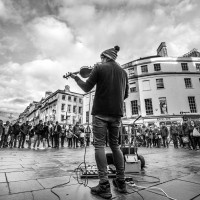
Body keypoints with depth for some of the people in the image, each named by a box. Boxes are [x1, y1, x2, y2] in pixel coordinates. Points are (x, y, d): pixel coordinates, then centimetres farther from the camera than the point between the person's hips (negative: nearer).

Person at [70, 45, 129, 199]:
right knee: (115, 144, 14)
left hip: (101, 112, -5)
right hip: (117, 113, 5)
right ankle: (121, 182, 19)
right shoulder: (123, 72, 15)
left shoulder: (99, 68, 1)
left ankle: (104, 186, 0)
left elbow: (86, 88, -1)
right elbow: (125, 95, 14)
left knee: (99, 144, 0)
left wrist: (76, 78, 15)